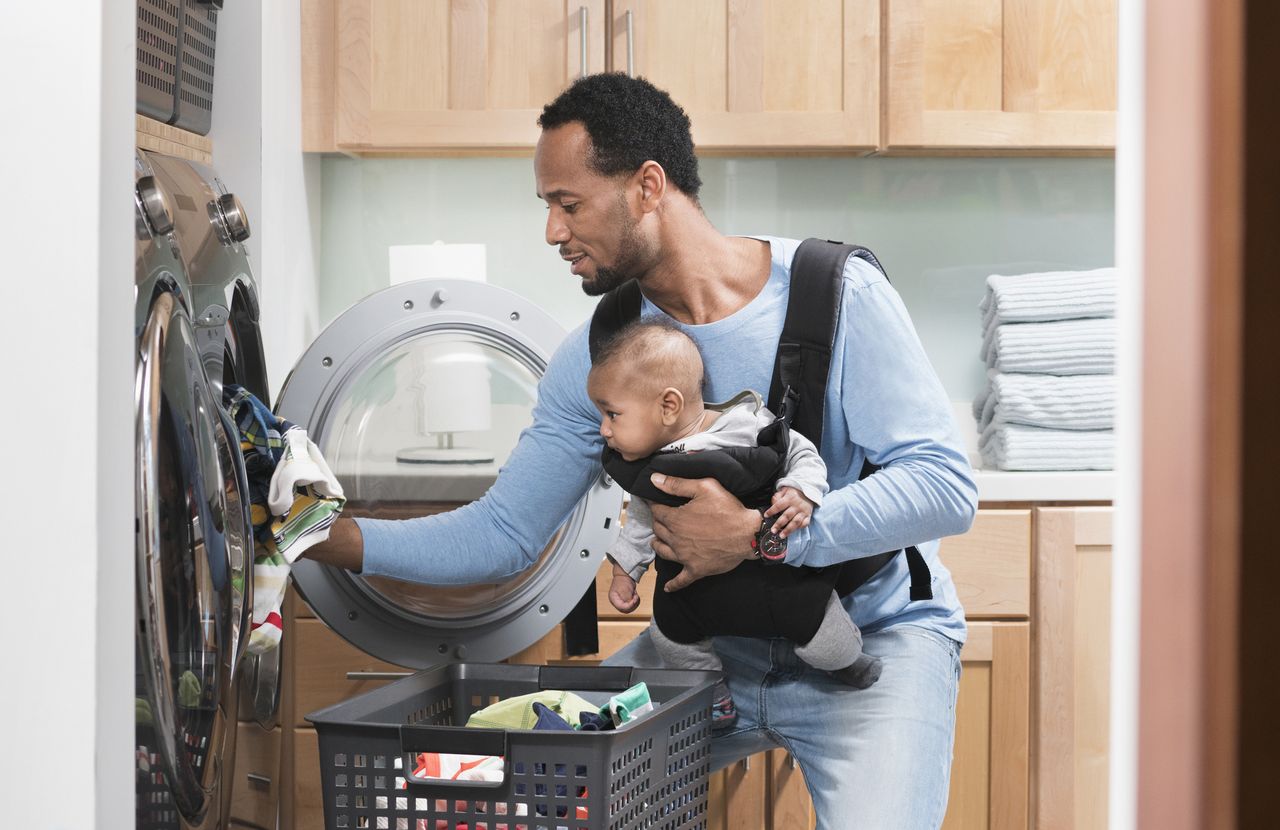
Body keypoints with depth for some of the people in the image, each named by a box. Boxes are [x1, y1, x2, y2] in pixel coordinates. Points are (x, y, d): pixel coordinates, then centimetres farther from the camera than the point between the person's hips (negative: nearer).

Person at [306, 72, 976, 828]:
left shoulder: (838, 296, -17)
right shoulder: (596, 355, -2)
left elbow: (946, 487, -22)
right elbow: (503, 534, 1)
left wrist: (756, 535, -28)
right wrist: (333, 539, -12)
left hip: (874, 636, -4)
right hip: (714, 646, 4)